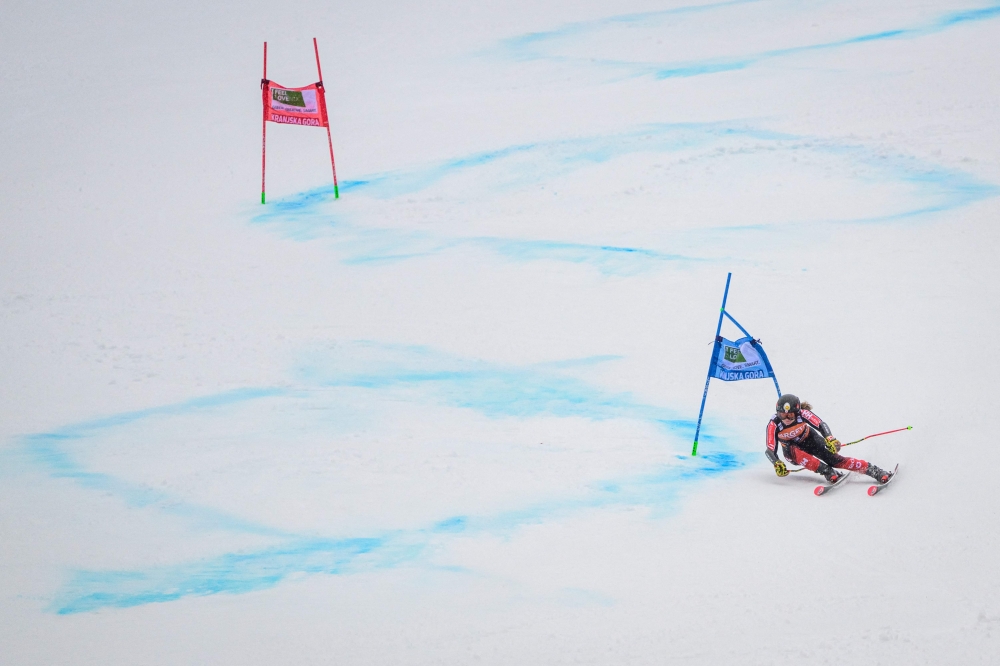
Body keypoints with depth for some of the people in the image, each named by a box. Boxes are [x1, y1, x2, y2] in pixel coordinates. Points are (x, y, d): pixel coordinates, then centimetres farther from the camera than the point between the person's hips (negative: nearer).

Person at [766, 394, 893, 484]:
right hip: (791, 448, 0)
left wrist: (830, 439, -52)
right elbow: (770, 450, -31)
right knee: (795, 453, -37)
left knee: (834, 459, -17)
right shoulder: (774, 424, -29)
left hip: (810, 440, 0)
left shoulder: (801, 413, -29)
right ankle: (828, 473, -33)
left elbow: (821, 424, -33)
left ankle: (876, 472, -17)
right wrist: (777, 464, -51)